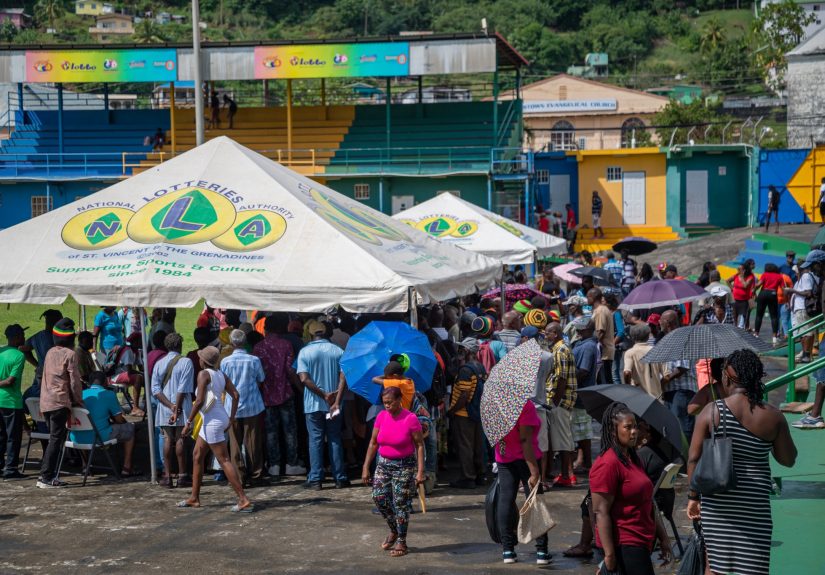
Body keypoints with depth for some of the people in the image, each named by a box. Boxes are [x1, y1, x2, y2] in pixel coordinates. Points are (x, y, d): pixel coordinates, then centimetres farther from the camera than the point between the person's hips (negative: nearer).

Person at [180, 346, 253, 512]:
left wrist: (188, 422, -15)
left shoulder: (204, 374, -13)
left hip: (212, 422, -9)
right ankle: (194, 498, 24)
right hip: (218, 418, 9)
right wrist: (231, 419, 11)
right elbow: (235, 395, 6)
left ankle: (244, 500, -11)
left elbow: (199, 401, -20)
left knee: (224, 460, -8)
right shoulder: (221, 375, 10)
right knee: (197, 456, 18)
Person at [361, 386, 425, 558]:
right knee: (379, 497, -1)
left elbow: (419, 445, -11)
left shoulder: (410, 419, -15)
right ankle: (393, 531, 23)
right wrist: (366, 467, 3)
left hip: (404, 466, -5)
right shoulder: (381, 416, 0)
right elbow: (373, 443, 6)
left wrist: (420, 471, -16)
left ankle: (401, 542, 10)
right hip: (384, 464, 5)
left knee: (401, 504, -2)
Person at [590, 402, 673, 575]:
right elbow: (601, 512, -18)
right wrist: (609, 554, -20)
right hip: (624, 546, -9)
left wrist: (663, 537, 20)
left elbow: (648, 505, 23)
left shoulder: (633, 460, 16)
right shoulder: (608, 464, -14)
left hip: (640, 542, 9)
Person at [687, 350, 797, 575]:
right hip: (755, 503, 0)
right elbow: (789, 460, 4)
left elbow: (694, 458, -6)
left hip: (717, 501, 0)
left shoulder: (711, 411, -8)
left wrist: (693, 496, 5)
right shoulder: (773, 417, -6)